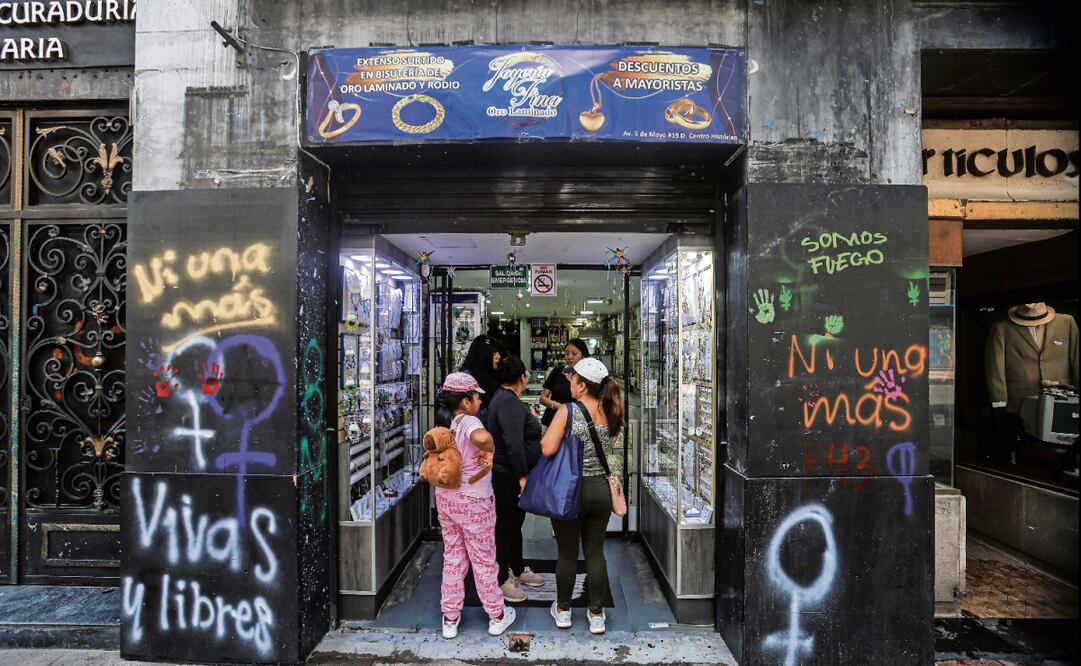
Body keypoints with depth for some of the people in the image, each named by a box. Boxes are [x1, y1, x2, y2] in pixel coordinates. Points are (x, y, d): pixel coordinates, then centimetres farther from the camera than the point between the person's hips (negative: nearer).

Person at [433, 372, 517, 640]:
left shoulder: (443, 424, 2)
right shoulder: (468, 421, -22)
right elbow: (481, 436, -45)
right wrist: (489, 450, -25)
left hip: (445, 498, 6)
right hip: (474, 502, -6)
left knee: (453, 557, 18)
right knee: (484, 559, 10)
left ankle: (450, 618, 27)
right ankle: (497, 616, 26)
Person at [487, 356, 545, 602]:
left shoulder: (504, 398, 12)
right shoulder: (509, 403, -22)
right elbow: (513, 443, -28)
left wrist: (531, 418, 31)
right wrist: (522, 476, -25)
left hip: (512, 476, 11)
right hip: (509, 477, -11)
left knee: (515, 522, 20)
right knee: (506, 525, 2)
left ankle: (518, 569, 35)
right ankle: (502, 580, 15)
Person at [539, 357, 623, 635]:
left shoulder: (567, 412, -17)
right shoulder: (611, 413, -2)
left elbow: (548, 449, -22)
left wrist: (545, 432, -3)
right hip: (601, 489, 4)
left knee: (567, 553, 13)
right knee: (596, 552, 14)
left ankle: (562, 610, 30)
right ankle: (596, 614, 23)